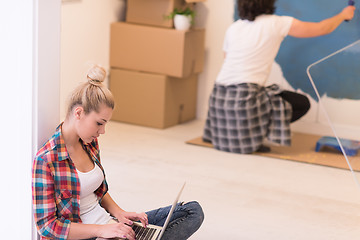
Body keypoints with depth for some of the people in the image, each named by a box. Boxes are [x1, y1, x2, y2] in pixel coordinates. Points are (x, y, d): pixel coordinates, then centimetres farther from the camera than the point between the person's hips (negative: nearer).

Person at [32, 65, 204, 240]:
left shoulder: (90, 143, 8)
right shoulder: (45, 159, -16)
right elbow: (47, 224, -17)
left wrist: (118, 212, 3)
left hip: (109, 224, 9)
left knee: (194, 211, 2)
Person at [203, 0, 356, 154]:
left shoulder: (233, 28, 14)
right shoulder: (277, 24, 0)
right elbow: (322, 29, 7)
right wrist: (343, 15, 26)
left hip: (219, 96, 7)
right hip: (245, 98, -6)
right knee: (302, 103, 7)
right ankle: (252, 135, -3)